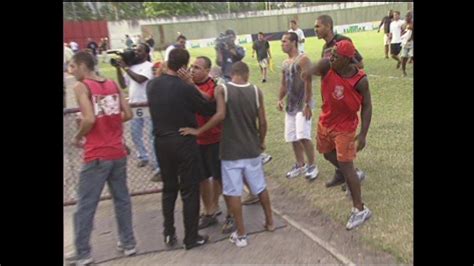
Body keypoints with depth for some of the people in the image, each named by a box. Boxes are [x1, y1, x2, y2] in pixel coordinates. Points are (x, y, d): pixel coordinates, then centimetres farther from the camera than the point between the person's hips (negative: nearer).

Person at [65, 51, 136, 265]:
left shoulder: (81, 87, -8)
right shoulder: (113, 85, 9)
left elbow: (89, 119, -18)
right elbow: (128, 114, 5)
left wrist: (77, 137, -1)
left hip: (96, 156, -6)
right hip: (118, 153, 6)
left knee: (85, 205, 6)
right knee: (122, 199, 16)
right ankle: (128, 243, 25)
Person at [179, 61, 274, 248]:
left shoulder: (222, 89, -8)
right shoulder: (256, 91, -1)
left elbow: (220, 115, -22)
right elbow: (262, 122, -2)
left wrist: (198, 131, -13)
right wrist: (261, 142, 14)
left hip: (230, 151, -3)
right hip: (252, 149, 3)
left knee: (233, 192, 6)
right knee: (260, 187, 19)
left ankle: (240, 234, 13)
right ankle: (270, 221, 36)